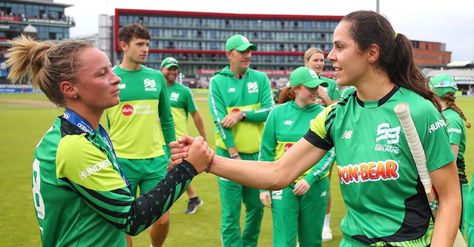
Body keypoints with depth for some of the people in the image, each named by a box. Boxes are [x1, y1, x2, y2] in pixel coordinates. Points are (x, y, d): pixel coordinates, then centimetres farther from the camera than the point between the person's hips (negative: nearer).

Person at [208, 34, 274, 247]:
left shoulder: (261, 78, 5)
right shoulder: (217, 82, -3)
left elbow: (269, 111, -4)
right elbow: (220, 121, -9)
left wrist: (242, 113, -18)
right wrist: (234, 155, -15)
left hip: (257, 154, 3)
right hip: (229, 154, -3)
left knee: (256, 207, 15)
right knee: (231, 213, 1)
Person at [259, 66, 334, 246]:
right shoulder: (278, 113, -3)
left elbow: (330, 152, -4)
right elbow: (266, 152, 2)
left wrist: (310, 179, -16)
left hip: (316, 185, 1)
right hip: (283, 185, -1)